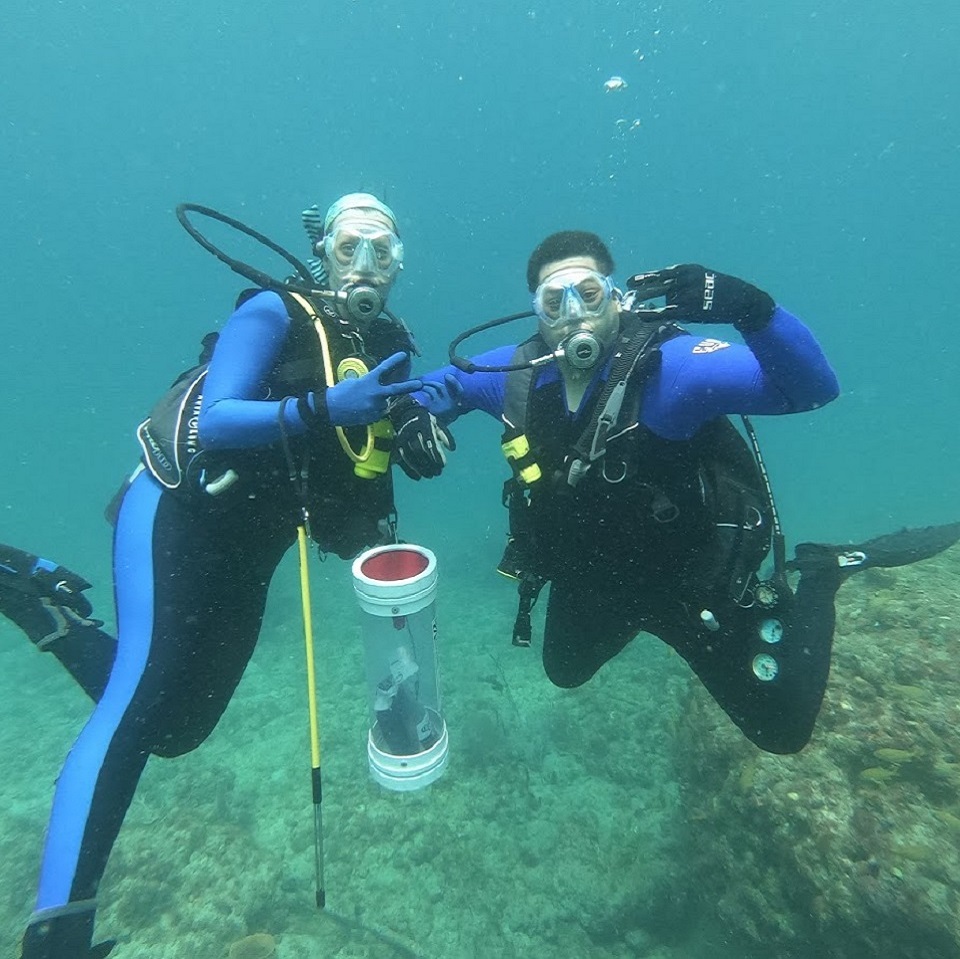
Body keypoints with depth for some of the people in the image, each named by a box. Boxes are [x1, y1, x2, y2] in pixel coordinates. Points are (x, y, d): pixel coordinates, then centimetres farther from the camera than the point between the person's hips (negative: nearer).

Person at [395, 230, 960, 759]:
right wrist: (419, 418, -17)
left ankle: (812, 578, 25)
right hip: (590, 581, 5)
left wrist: (750, 308, -49)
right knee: (565, 673, 32)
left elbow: (812, 388, -33)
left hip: (691, 578, -4)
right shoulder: (520, 373, -14)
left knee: (781, 731, 11)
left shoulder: (669, 365, -28)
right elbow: (446, 382, 4)